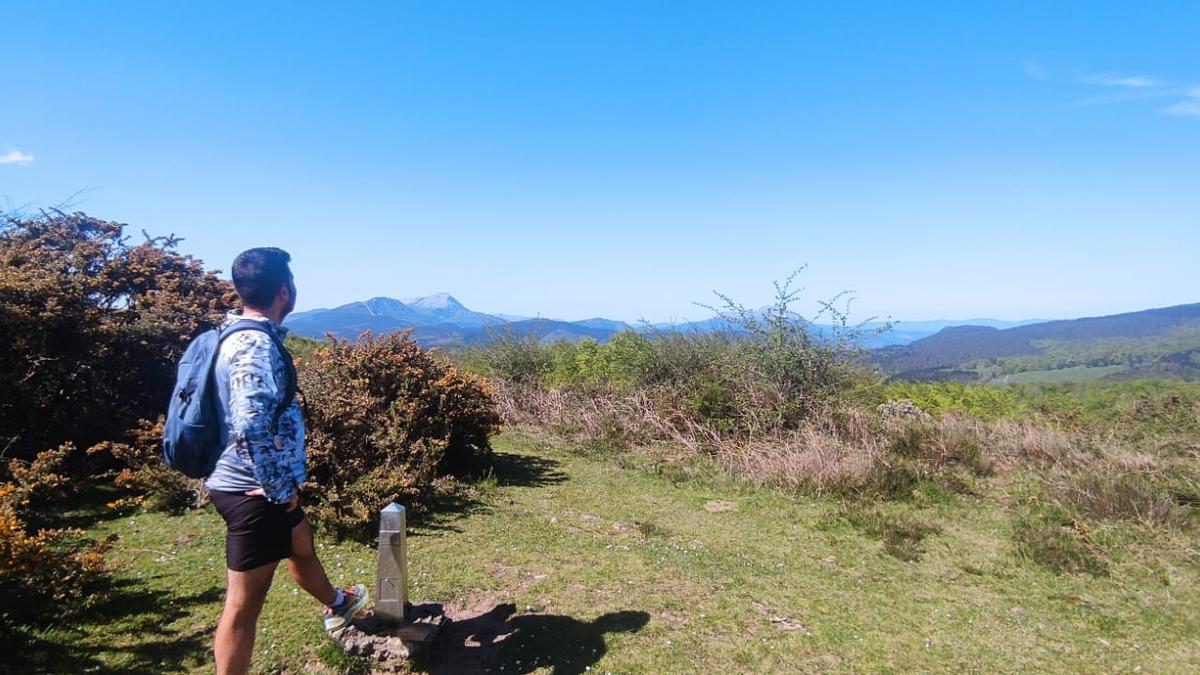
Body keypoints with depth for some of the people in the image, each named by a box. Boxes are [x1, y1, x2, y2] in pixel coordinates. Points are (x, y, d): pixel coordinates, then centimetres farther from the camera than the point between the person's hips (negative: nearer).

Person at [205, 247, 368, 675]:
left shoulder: (244, 333, 8)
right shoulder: (256, 344, -23)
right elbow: (252, 423, -34)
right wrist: (279, 489, -22)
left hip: (255, 485, 10)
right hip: (255, 491, -10)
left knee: (301, 545, 31)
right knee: (245, 602, 1)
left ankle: (336, 606, 57)